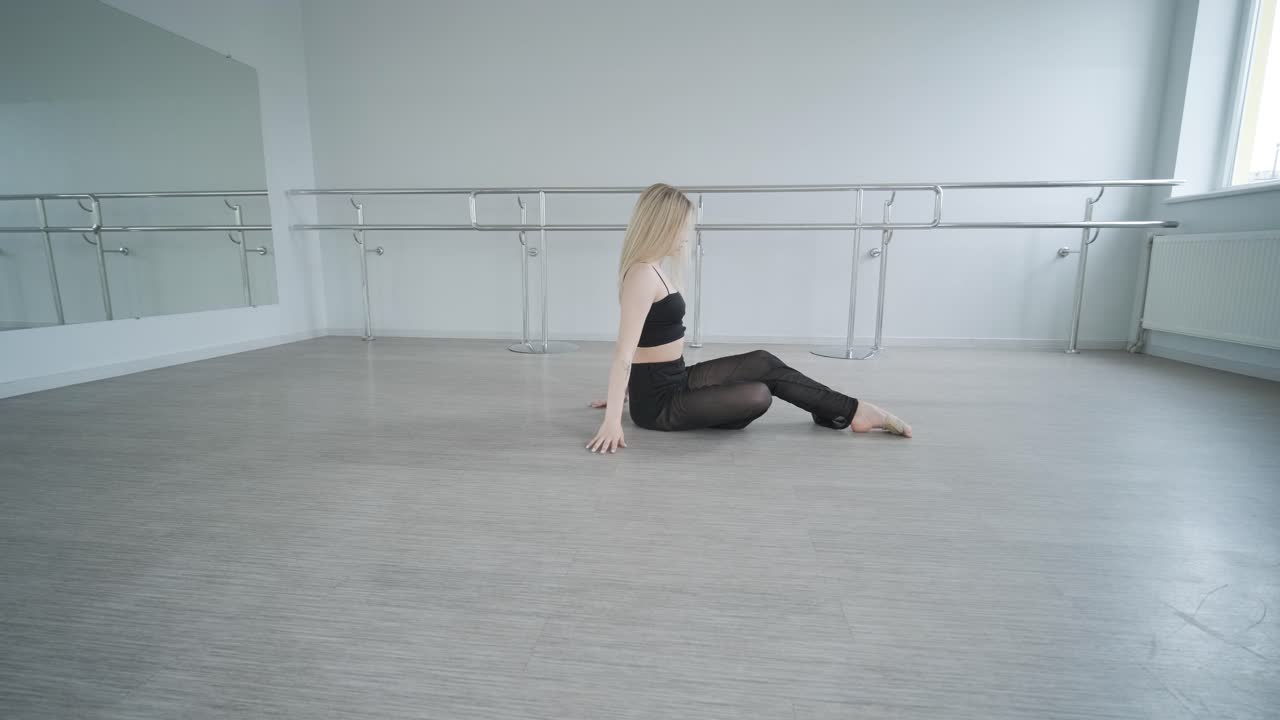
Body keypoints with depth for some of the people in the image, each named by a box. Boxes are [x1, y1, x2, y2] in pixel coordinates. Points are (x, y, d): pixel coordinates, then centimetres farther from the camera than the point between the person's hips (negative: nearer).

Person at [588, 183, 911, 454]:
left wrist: (621, 394, 19)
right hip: (658, 400, -9)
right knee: (757, 396, -21)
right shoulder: (642, 275, -22)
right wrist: (612, 421, -28)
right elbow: (623, 353, -27)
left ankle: (851, 410, 8)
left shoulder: (652, 268, 9)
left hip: (676, 380, 9)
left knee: (763, 363, 2)